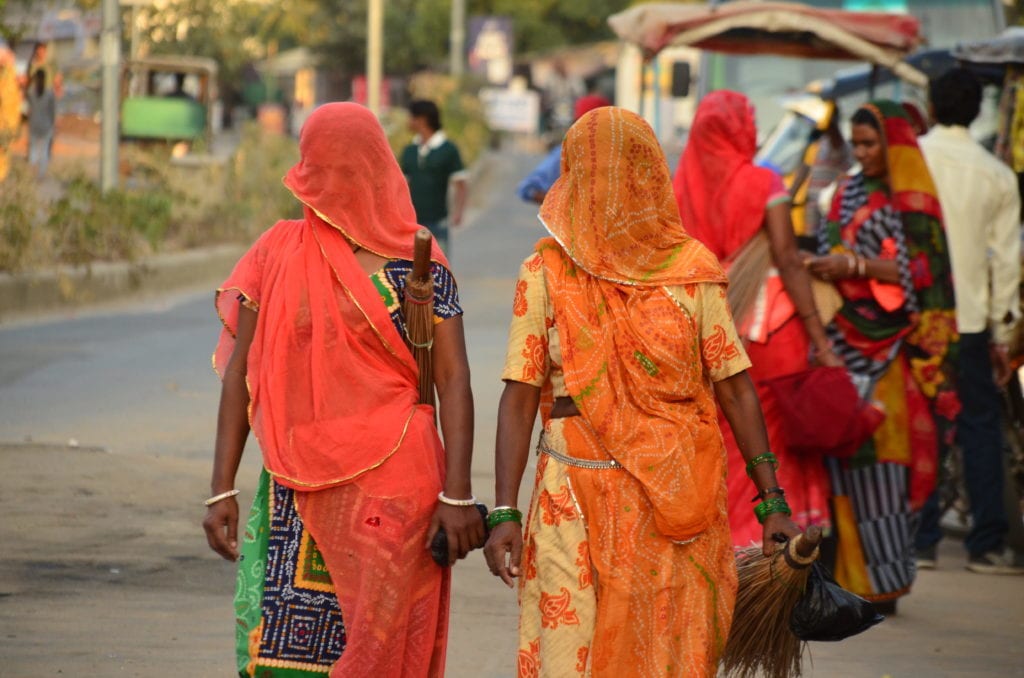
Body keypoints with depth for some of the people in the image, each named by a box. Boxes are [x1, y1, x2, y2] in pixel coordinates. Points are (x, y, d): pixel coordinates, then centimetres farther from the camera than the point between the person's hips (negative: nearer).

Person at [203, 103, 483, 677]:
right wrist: (223, 490, 3)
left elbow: (453, 380, -4)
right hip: (295, 489, 3)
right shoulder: (278, 252, 8)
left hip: (390, 482, -3)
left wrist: (457, 494, -12)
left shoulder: (415, 263, -1)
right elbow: (240, 373, 8)